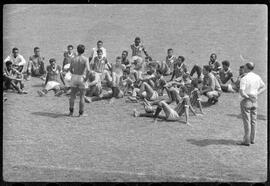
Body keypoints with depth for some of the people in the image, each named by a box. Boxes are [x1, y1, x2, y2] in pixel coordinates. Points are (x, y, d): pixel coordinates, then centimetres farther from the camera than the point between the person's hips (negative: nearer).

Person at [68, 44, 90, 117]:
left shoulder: (73, 59, -2)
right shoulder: (85, 59, -11)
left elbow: (70, 69, 3)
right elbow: (88, 69, -23)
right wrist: (86, 77, -10)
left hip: (74, 77, 3)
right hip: (82, 78, -3)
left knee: (72, 96, 13)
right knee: (82, 97, 7)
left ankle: (71, 112, 13)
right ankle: (81, 113, 11)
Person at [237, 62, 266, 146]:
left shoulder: (244, 79, -18)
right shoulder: (257, 77, 3)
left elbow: (242, 93, -25)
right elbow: (264, 87, 15)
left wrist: (248, 97, -9)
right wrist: (256, 94, 6)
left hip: (246, 101, -7)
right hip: (255, 101, 7)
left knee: (247, 122, -1)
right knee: (253, 121, 13)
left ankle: (246, 141, 4)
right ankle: (252, 139, 21)